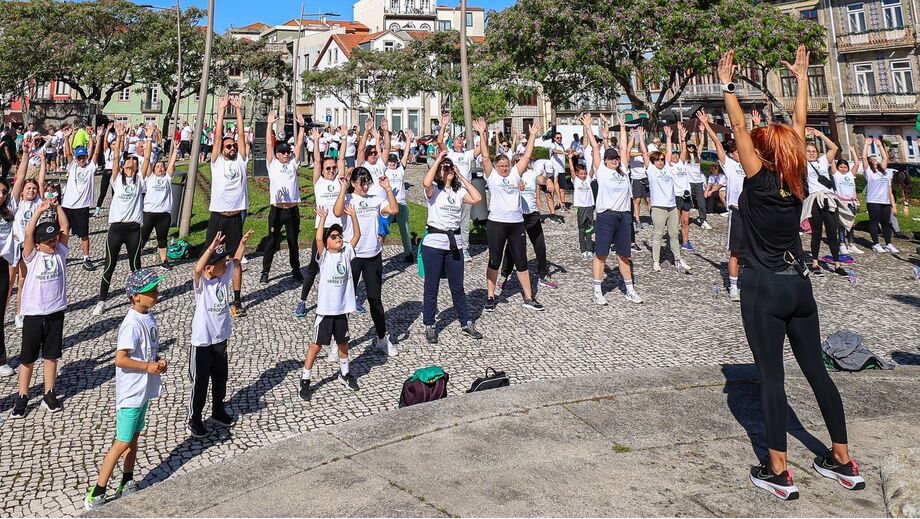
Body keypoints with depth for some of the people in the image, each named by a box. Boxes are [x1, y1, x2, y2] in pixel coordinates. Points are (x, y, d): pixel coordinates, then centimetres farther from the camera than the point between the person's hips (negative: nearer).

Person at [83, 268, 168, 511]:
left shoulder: (149, 317, 5)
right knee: (122, 443, -2)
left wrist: (159, 361, -1)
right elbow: (120, 360, -26)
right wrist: (148, 367, -19)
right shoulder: (132, 324, -24)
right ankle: (96, 494, 10)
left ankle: (126, 485, 32)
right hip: (131, 393, -9)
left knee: (134, 437, 18)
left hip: (144, 390, 9)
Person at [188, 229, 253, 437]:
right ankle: (193, 420, 22)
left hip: (221, 338, 7)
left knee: (221, 378, 21)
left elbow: (236, 261, 12)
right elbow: (198, 268, -41)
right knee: (200, 383, 6)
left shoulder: (224, 277, 0)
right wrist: (212, 247, -50)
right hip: (202, 342, -6)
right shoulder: (201, 283, -19)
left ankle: (218, 410, 40)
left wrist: (243, 242, -2)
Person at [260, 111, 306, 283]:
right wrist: (269, 123, -6)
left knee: (293, 242, 13)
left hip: (293, 209, 2)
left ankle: (296, 270, 24)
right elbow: (268, 143, -2)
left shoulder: (293, 163, 10)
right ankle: (265, 271, 15)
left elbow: (299, 144, 6)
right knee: (272, 242, 5)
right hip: (277, 210, -2)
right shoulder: (272, 164, 4)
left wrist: (302, 126, 1)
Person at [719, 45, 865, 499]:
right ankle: (843, 462, 23)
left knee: (771, 376, -1)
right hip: (799, 284, 6)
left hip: (764, 288, -6)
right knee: (816, 369, 13)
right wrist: (801, 76, 20)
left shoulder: (759, 182, -12)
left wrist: (727, 85, -3)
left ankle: (778, 473, 5)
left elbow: (739, 130, -10)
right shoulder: (798, 181, 3)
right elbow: (799, 124, 11)